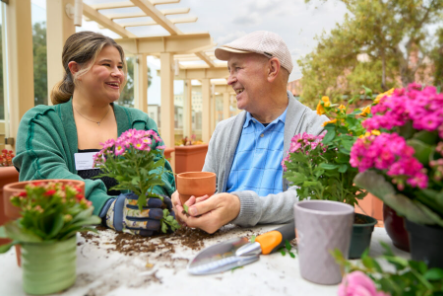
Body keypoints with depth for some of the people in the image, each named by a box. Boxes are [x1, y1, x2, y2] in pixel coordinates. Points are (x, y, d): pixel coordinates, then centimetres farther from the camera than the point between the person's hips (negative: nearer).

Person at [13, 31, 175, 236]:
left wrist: (153, 198, -25)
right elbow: (44, 175, -13)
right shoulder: (39, 122, 4)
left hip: (132, 241, 2)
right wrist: (108, 208, -31)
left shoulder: (139, 122, 11)